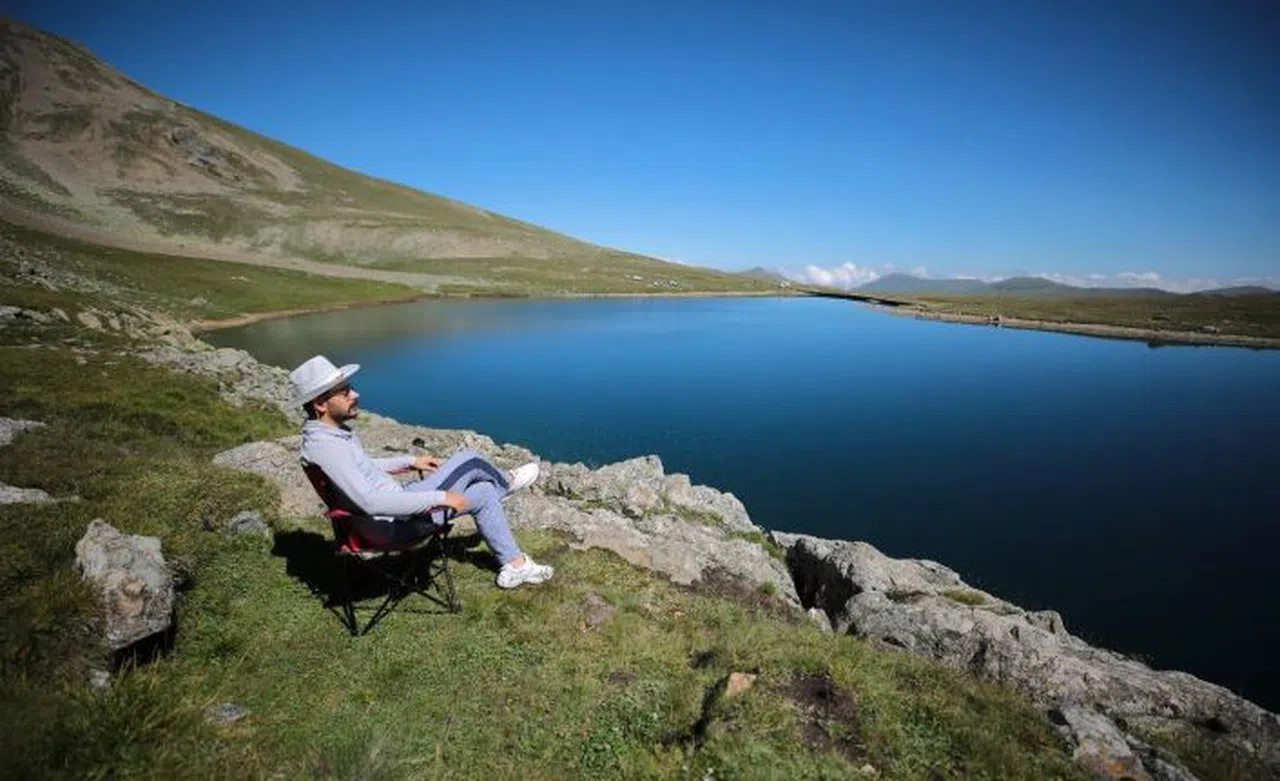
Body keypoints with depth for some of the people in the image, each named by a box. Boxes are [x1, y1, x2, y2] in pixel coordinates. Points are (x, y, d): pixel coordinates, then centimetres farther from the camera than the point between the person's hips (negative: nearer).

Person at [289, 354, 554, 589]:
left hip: (396, 498, 9)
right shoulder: (324, 445, -29)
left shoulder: (334, 431, 2)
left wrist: (410, 461, 15)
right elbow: (371, 502, -36)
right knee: (469, 461, -7)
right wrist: (441, 498, -31)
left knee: (484, 493, 8)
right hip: (396, 522, -9)